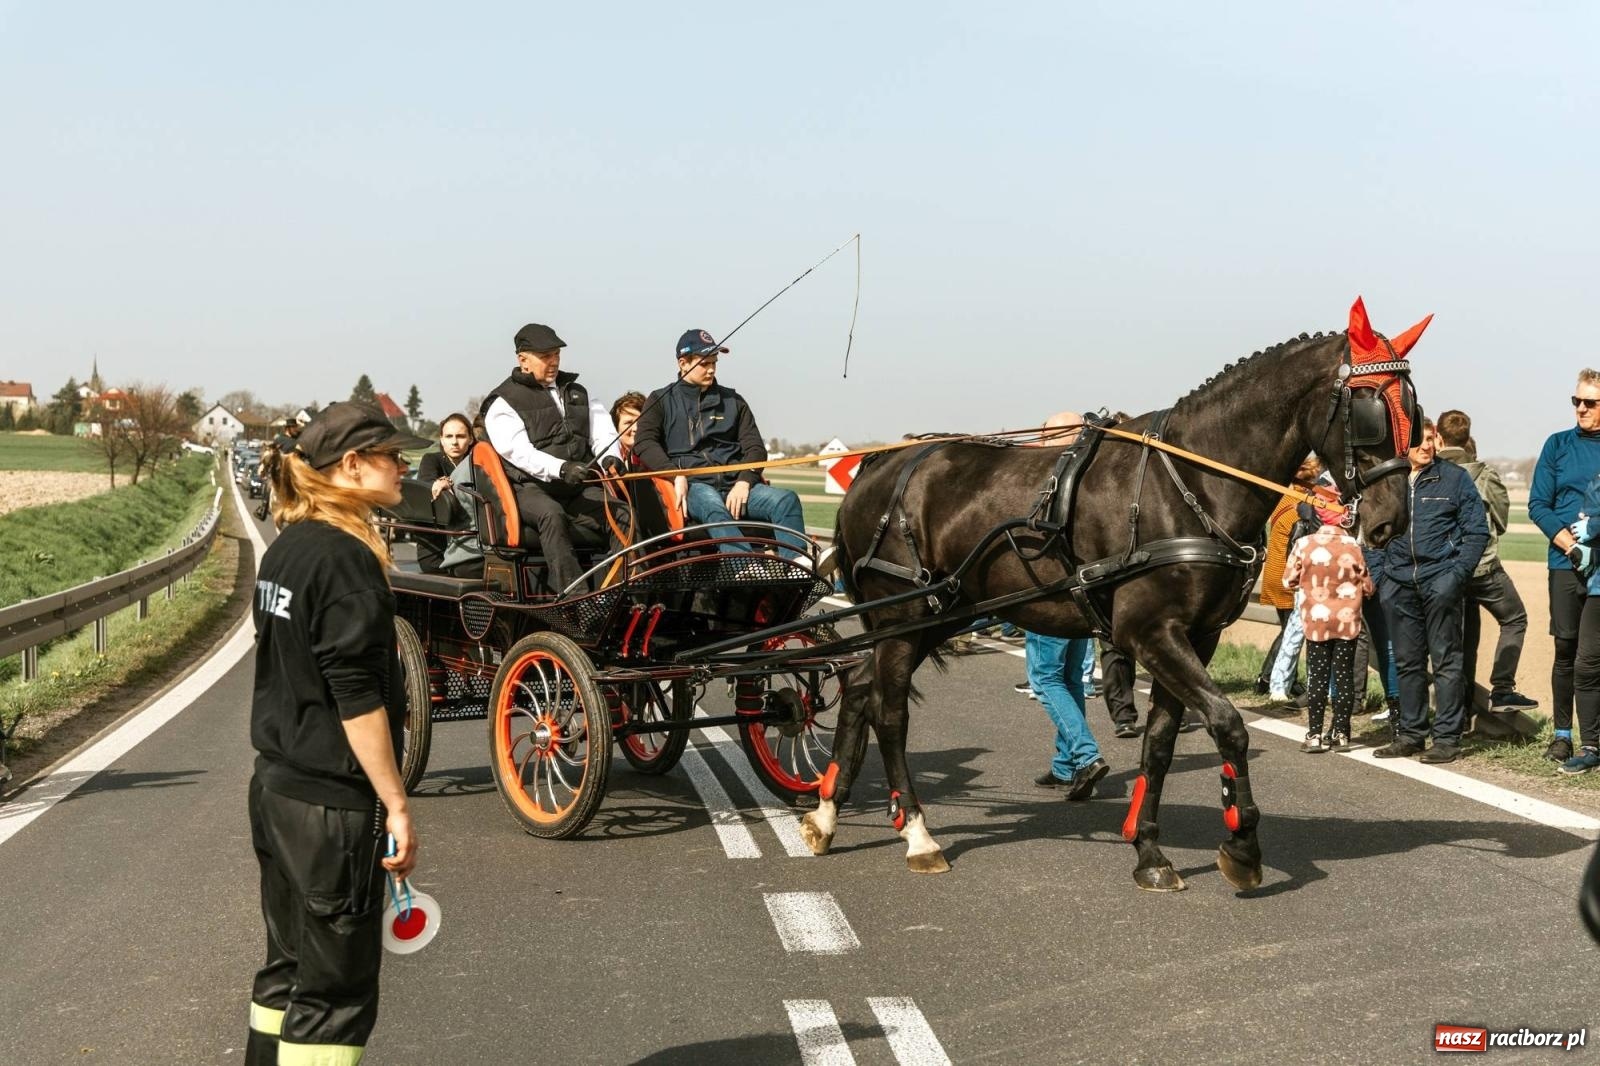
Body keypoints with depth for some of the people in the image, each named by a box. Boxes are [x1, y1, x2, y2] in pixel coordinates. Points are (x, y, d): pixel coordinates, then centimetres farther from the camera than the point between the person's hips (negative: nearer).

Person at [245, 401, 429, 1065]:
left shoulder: (284, 550, 10)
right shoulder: (345, 559, -18)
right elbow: (357, 698, -21)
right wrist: (396, 804, -16)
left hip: (275, 786, 9)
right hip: (332, 802, -9)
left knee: (287, 970, 17)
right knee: (335, 991, 0)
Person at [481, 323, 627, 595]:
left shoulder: (577, 393, 25)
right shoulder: (503, 403, 6)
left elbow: (602, 434, 15)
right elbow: (518, 452, -10)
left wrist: (610, 458, -11)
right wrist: (560, 469, -27)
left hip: (580, 489, 4)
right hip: (531, 488, -4)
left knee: (624, 517, -25)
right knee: (552, 514, -38)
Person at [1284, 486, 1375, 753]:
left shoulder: (1304, 544, -9)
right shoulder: (1352, 545, -7)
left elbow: (1288, 581, 1)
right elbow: (1367, 587, 1)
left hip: (1316, 620, 0)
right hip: (1348, 621, 0)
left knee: (1317, 677, 6)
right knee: (1344, 677, 7)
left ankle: (1315, 735, 5)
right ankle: (1341, 734, 10)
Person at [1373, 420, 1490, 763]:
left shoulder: (1454, 477, 2)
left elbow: (1477, 531, 0)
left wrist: (1457, 574, -10)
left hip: (1439, 578, -3)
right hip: (1400, 582, 4)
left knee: (1445, 661, -1)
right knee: (1407, 663, 10)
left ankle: (1448, 738, 2)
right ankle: (1410, 734, 18)